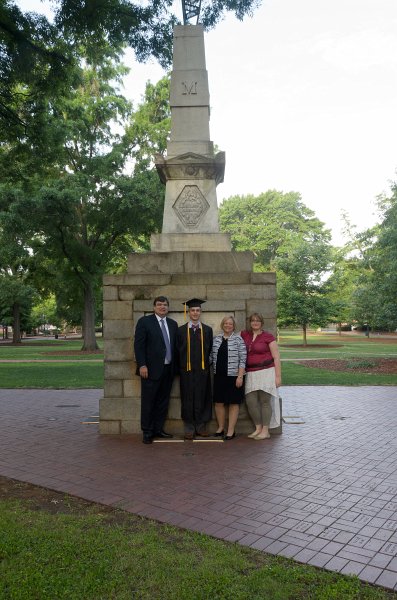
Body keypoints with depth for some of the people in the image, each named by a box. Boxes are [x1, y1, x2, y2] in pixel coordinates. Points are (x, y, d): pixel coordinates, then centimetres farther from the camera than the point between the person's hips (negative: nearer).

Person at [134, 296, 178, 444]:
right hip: (151, 369, -5)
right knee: (148, 402, 2)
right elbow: (138, 345, -8)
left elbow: (174, 346, 13)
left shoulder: (173, 324, 12)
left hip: (168, 369, 5)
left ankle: (158, 429, 23)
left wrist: (175, 366, 8)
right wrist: (142, 365, -15)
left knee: (163, 401, 11)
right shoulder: (144, 321, -4)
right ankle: (147, 432, 12)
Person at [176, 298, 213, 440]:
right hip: (186, 370, -1)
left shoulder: (207, 330, 8)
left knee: (202, 399, 4)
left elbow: (210, 351, 10)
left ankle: (201, 426, 16)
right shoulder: (181, 330, 4)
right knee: (188, 400, 2)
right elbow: (178, 351, 3)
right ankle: (189, 428, 11)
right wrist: (180, 368, -2)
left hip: (203, 370, 1)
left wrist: (207, 365, 2)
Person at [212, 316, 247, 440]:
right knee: (219, 402, 9)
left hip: (233, 376, -4)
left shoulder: (238, 339, -5)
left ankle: (231, 430, 9)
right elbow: (212, 356, 14)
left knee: (233, 403, 2)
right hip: (219, 375, 4)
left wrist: (240, 376, -13)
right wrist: (212, 371, 8)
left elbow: (242, 359, -8)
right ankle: (220, 427, 23)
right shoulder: (216, 339, 8)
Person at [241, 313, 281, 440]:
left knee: (265, 401, -2)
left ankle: (265, 431, 8)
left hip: (266, 371, -4)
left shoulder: (268, 336, -2)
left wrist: (278, 376, -7)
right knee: (250, 401, -1)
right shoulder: (244, 335, 10)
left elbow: (276, 357, -3)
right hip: (251, 373, 4)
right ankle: (258, 428, 16)